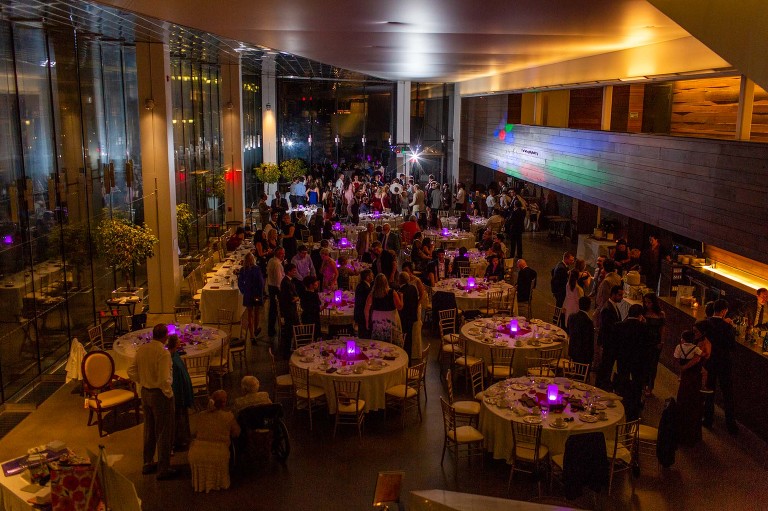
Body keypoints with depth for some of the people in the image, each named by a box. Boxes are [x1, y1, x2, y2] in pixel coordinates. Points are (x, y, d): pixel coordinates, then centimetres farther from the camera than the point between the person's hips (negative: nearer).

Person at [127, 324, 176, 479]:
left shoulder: (141, 349, -2)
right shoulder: (163, 353, -24)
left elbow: (132, 372, 4)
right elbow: (164, 379, -27)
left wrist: (143, 382, 12)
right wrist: (169, 394, -12)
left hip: (145, 392, 7)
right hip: (160, 395, -7)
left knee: (149, 430, 22)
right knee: (164, 433, 7)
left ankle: (148, 463, 36)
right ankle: (163, 469, 16)